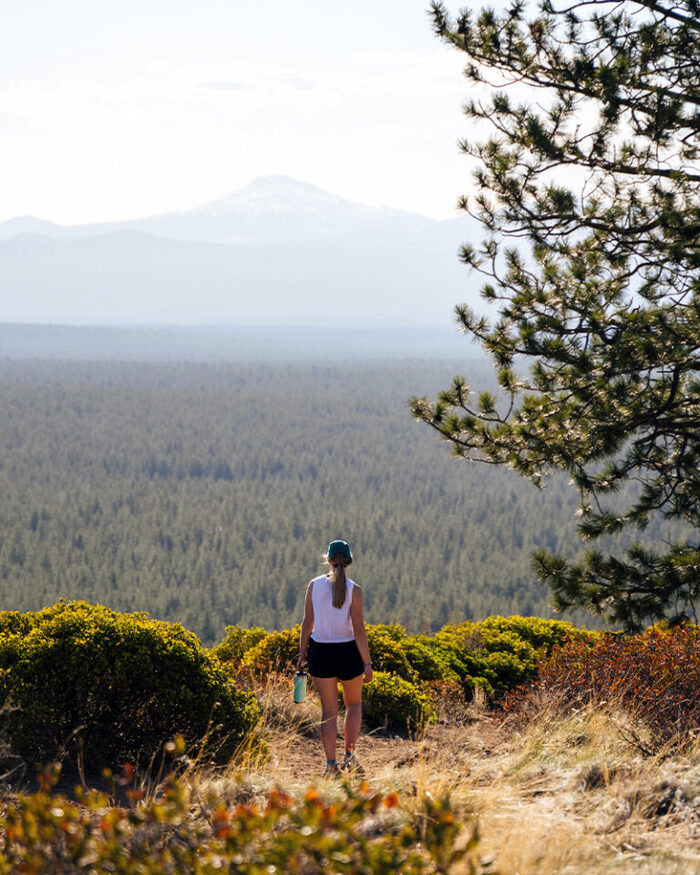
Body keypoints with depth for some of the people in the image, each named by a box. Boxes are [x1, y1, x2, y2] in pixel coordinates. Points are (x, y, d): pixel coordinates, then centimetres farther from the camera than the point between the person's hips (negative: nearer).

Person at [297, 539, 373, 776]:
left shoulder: (314, 585, -3)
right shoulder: (353, 590, -10)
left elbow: (307, 623, -1)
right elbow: (359, 629, -11)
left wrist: (302, 654, 9)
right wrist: (367, 663, -7)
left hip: (320, 651, 1)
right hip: (347, 651, -1)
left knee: (329, 709, 9)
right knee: (354, 704, 19)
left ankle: (331, 763, 5)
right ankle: (349, 754, 9)